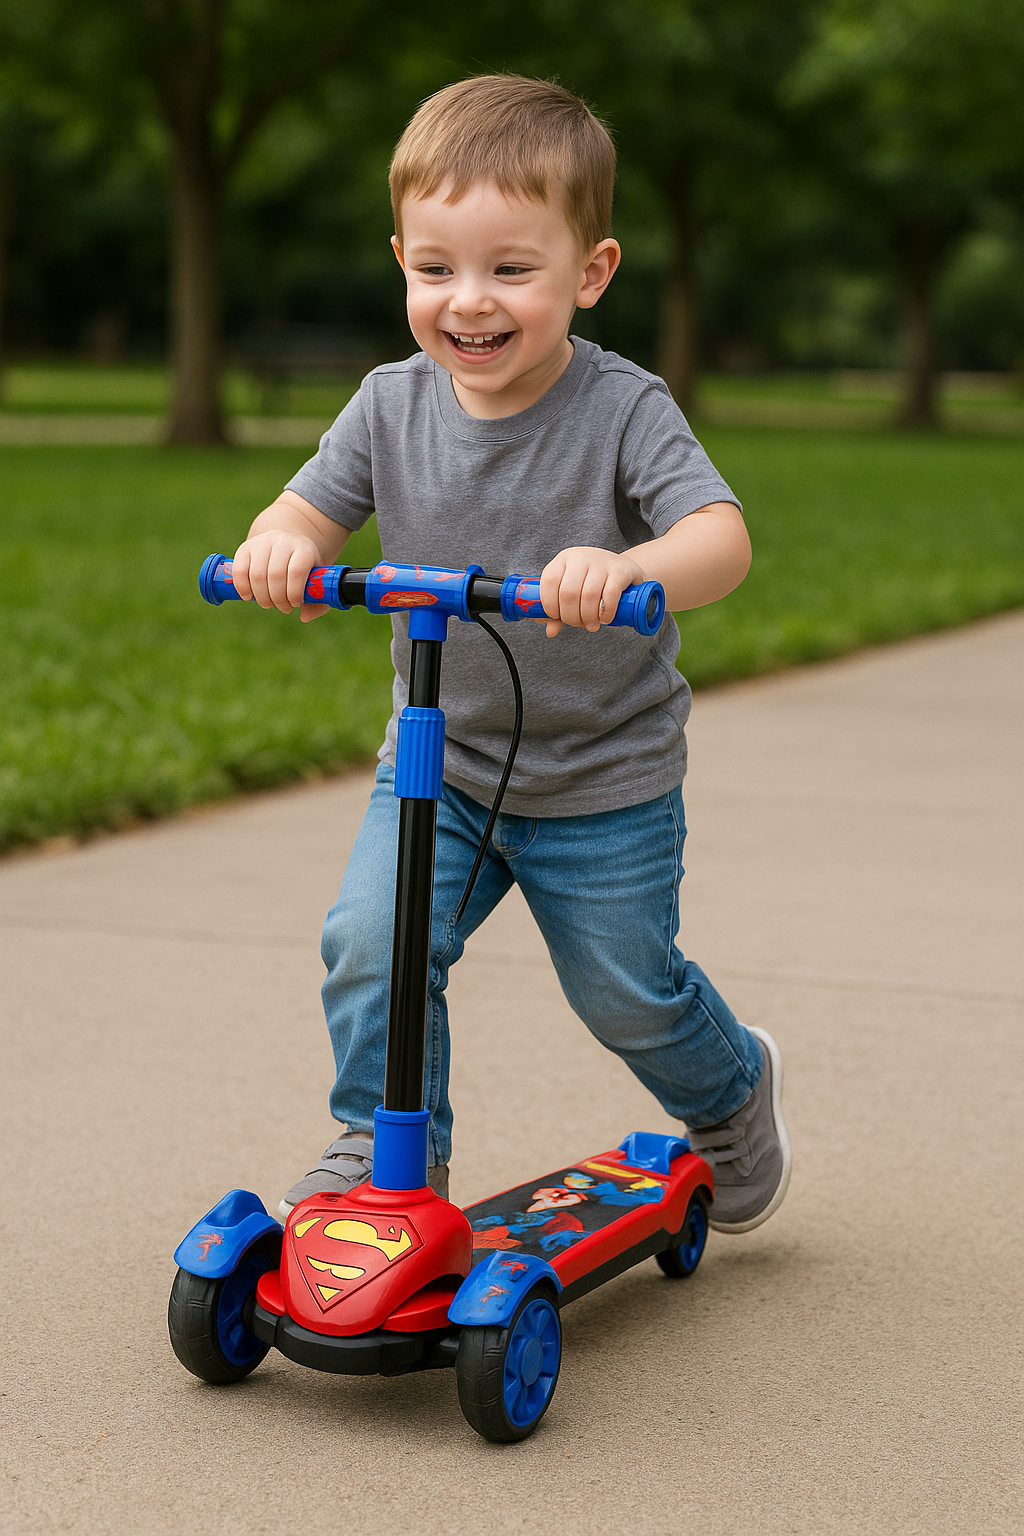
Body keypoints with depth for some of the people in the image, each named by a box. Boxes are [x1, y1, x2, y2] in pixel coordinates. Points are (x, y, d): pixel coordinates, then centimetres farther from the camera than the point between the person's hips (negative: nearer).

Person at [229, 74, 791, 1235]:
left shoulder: (624, 412, -19)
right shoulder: (392, 407, -6)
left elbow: (722, 537, -30)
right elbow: (316, 508, -5)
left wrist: (628, 568, -52)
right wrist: (280, 542, -31)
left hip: (604, 782, -3)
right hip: (437, 759, 3)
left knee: (629, 997, 9)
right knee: (370, 941, -13)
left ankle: (733, 1095, 42)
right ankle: (381, 1149, 10)